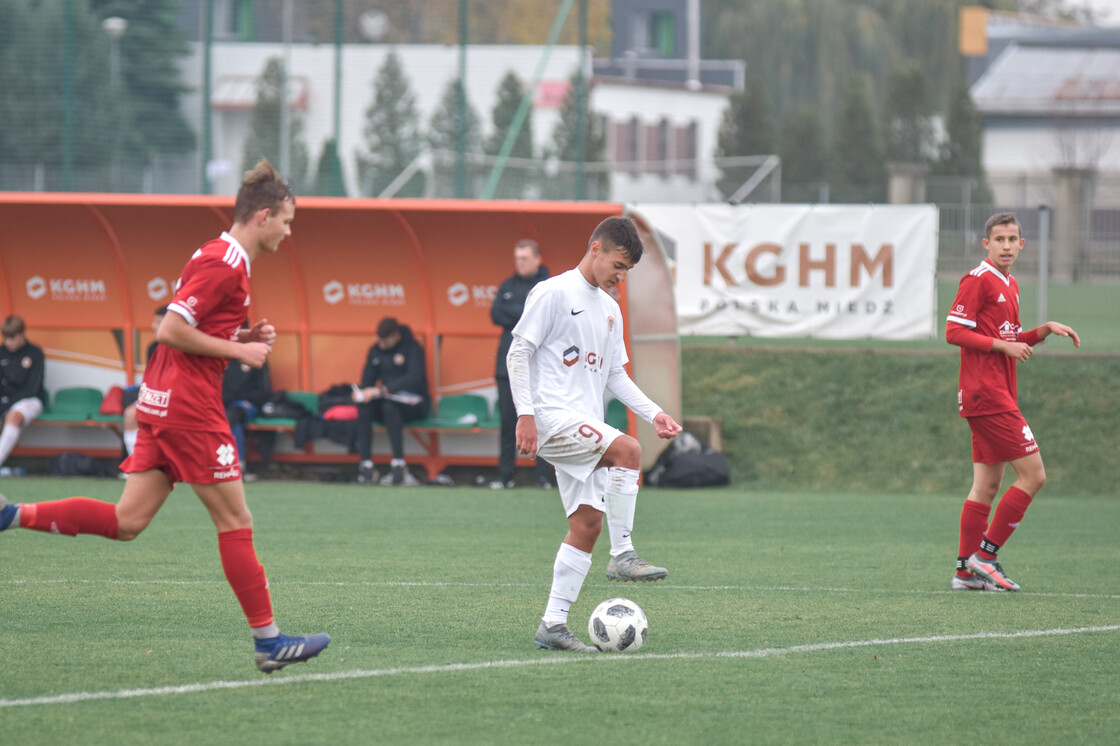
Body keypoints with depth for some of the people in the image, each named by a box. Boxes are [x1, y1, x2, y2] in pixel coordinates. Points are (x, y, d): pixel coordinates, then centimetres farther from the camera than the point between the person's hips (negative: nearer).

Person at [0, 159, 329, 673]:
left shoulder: (220, 258, 17)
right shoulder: (224, 263, -14)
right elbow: (170, 330, -21)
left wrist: (246, 337, 11)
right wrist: (239, 351, -15)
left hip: (161, 401, 10)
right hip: (190, 407, -10)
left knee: (127, 522, 5)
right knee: (235, 523, -3)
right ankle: (268, 641, 2)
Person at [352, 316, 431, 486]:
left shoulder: (412, 348, -9)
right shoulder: (376, 349, 9)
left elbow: (414, 378, -23)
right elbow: (368, 379, 14)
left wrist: (381, 390, -31)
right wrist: (361, 392, -11)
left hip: (413, 405, -5)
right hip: (388, 399, 5)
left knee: (389, 407, -38)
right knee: (364, 408, -27)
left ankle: (399, 464, -36)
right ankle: (366, 465, -31)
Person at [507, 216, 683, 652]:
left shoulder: (609, 310, 20)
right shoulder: (554, 293, -5)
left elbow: (616, 375, 26)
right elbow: (518, 353, -8)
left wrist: (654, 414, 13)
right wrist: (525, 414, -17)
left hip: (584, 427, 9)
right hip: (552, 416, -9)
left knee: (588, 523, 0)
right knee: (627, 450, -29)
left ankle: (553, 624, 2)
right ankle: (622, 555, -24)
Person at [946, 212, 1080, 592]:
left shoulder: (1010, 286, 18)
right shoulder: (977, 280, -9)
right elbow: (954, 332, -15)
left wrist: (1045, 330, 11)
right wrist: (1003, 345, -17)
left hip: (998, 396, 9)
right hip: (986, 393, -9)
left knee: (987, 485, 8)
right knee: (1033, 474, -11)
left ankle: (967, 570, 10)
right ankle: (985, 555, -7)